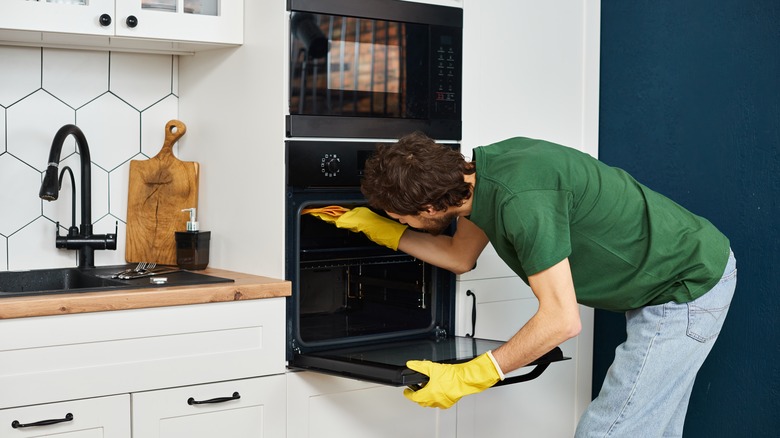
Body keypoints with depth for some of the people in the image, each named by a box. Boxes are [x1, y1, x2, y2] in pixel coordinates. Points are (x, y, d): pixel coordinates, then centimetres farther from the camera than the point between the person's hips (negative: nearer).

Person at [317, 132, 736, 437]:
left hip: (689, 287, -10)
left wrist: (469, 377, -25)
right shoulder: (483, 166, -3)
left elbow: (562, 320, -29)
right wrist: (379, 228, 13)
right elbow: (459, 256, 17)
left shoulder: (521, 199, -32)